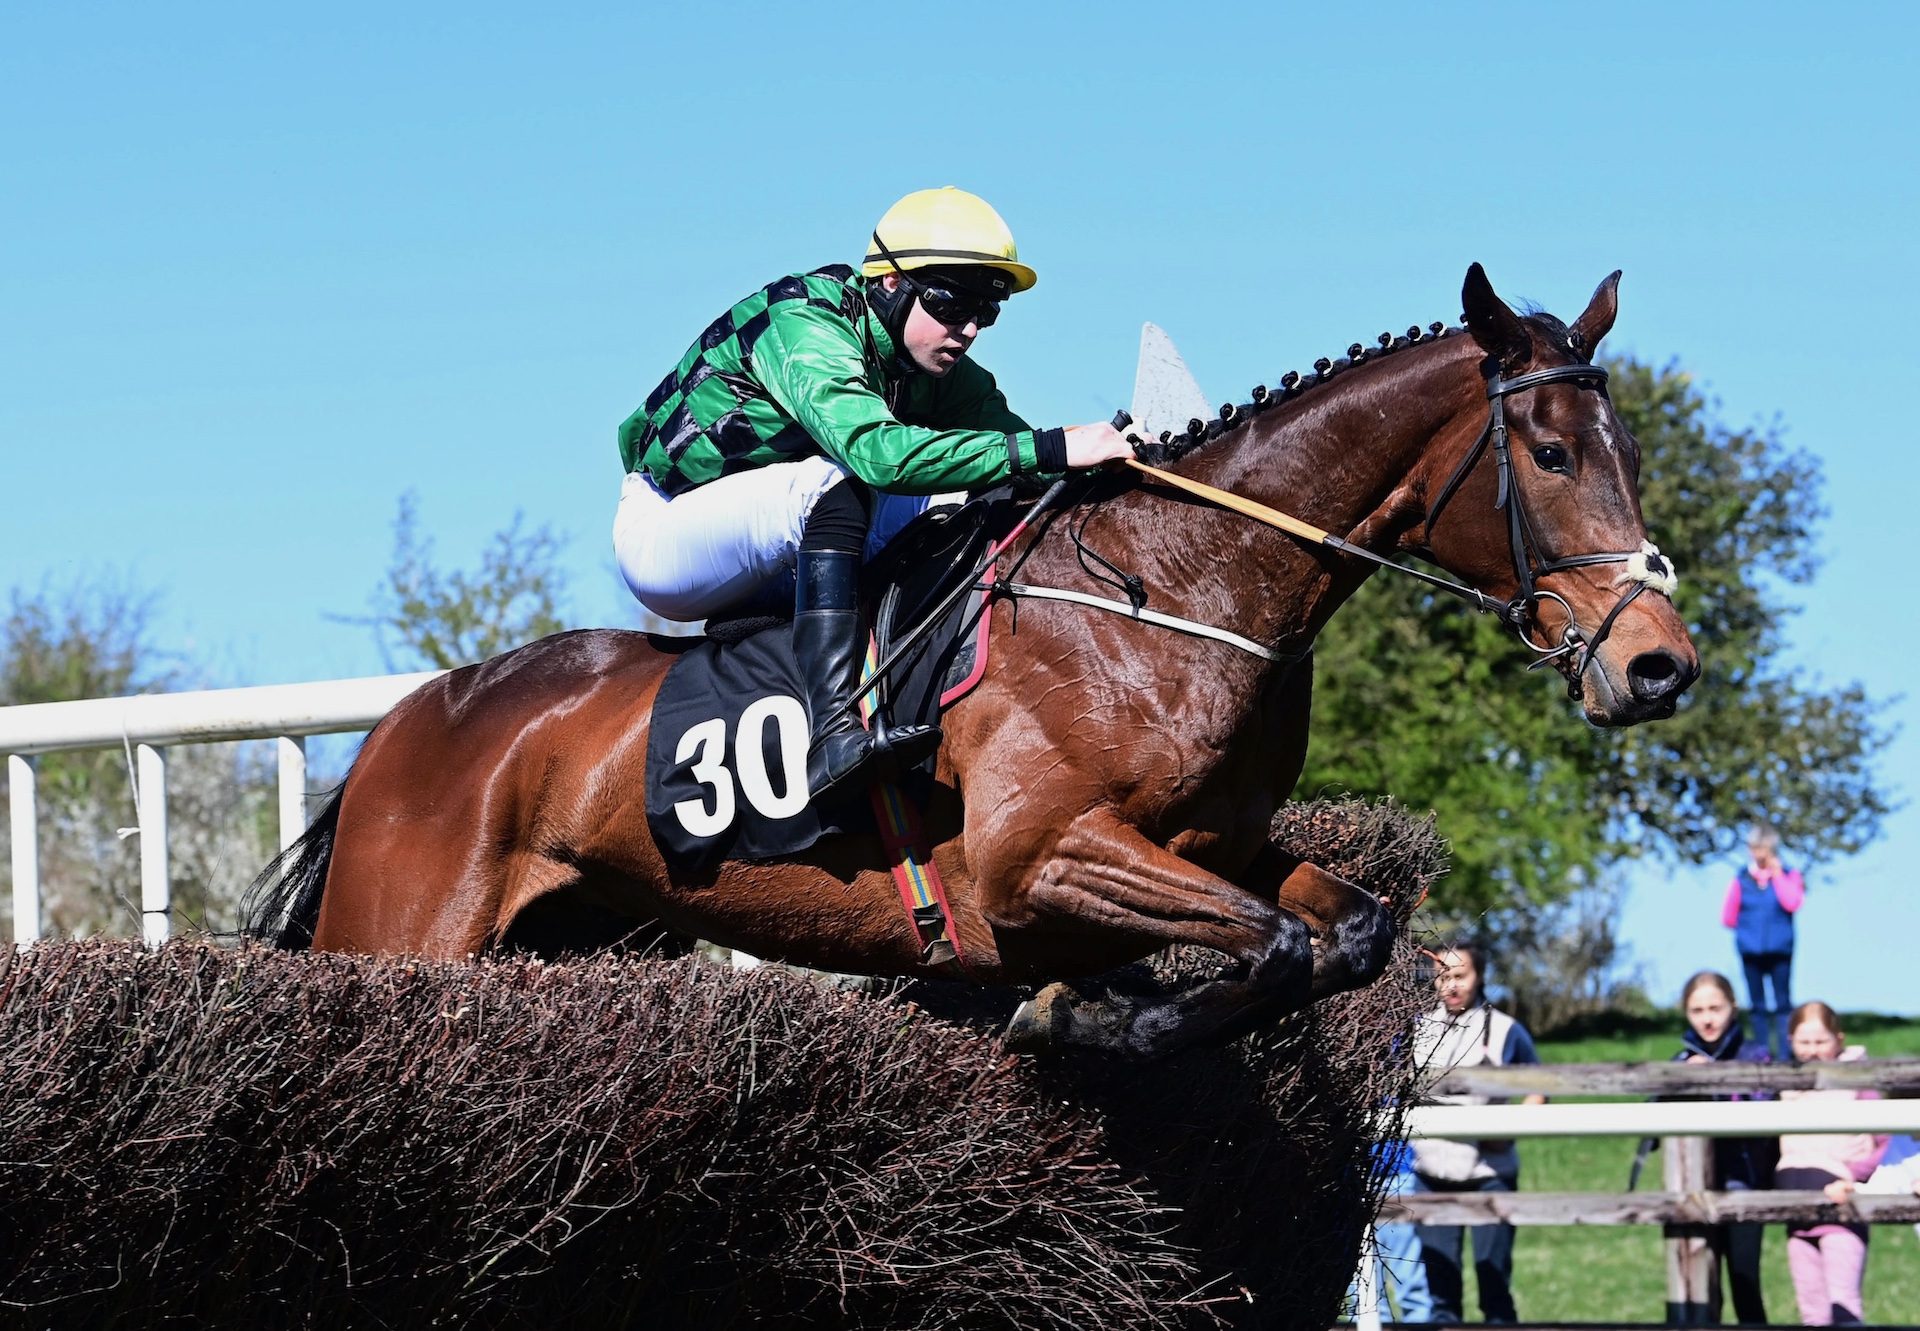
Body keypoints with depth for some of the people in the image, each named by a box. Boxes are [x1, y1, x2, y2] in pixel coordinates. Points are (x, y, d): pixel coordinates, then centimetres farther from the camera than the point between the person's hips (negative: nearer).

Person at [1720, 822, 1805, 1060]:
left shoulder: (1788, 876, 2)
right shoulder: (1741, 879, 4)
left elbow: (1793, 903, -16)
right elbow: (1728, 918, 5)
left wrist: (1777, 875, -12)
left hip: (1779, 949, -2)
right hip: (1750, 951, 2)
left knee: (1783, 1002, -2)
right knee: (1757, 1004, 7)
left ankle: (1784, 1055, -4)